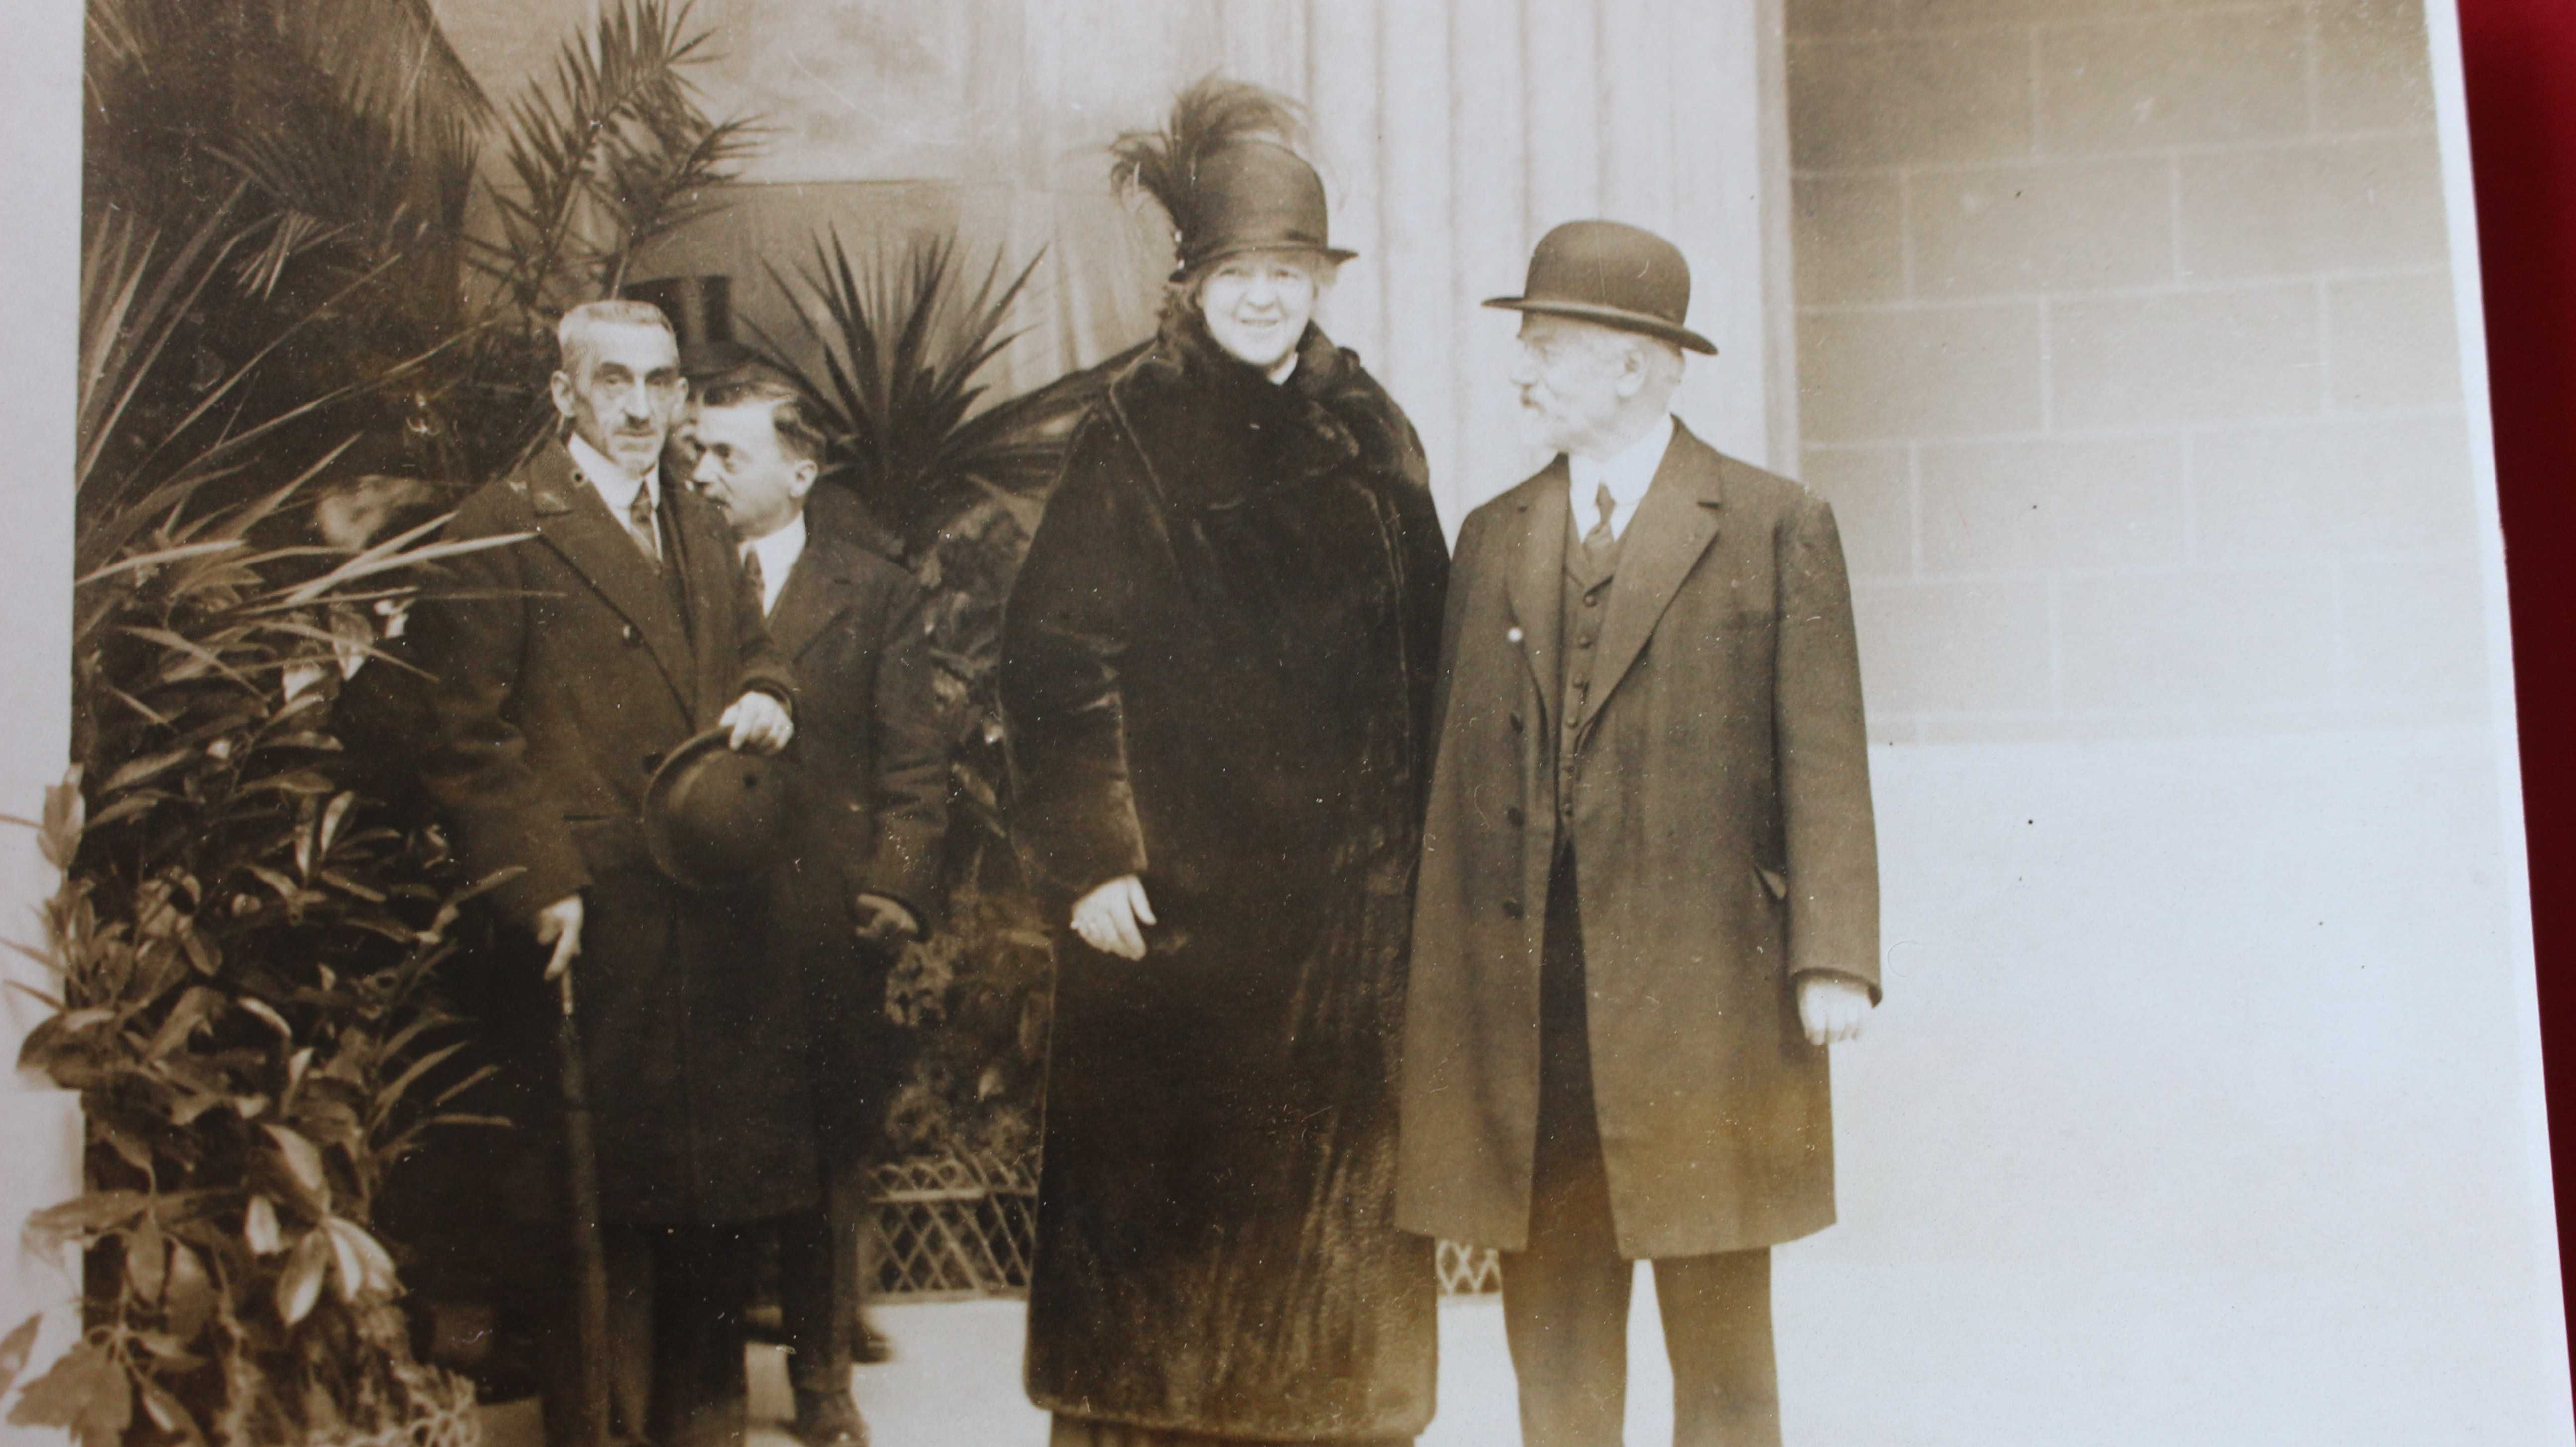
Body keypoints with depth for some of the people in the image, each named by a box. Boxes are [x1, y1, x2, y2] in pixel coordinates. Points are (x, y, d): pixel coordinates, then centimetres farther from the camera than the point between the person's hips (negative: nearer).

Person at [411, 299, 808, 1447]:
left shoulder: (702, 533, 19)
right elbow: (465, 733, -9)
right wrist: (543, 887, -16)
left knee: (718, 1198, 13)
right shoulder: (500, 531, -5)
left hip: (715, 922, 7)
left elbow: (750, 654, 27)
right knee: (592, 1203, -1)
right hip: (589, 929, -7)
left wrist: (765, 699, 1)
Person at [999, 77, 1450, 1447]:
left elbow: (1428, 652, 13)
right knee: (1166, 1201, 1)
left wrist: (1425, 850, 9)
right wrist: (1089, 855, -15)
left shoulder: (1369, 429, 10)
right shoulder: (1132, 437, -4)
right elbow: (1052, 657, -8)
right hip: (1180, 900, -4)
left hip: (1349, 900, 5)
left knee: (1337, 1202, 10)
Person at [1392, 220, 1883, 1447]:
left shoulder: (1777, 527, 2)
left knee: (1718, 1332, 4)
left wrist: (1832, 960, -11)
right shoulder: (1492, 539, 14)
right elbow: (1457, 761, 12)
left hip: (1701, 989, -3)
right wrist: (1435, 981, 8)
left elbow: (1823, 759, -2)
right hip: (1522, 1003, 4)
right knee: (1551, 1331, 7)